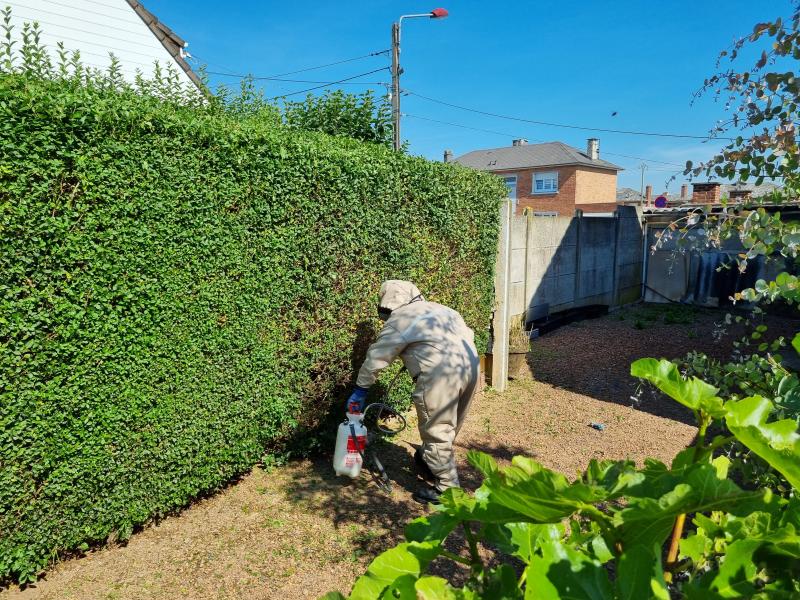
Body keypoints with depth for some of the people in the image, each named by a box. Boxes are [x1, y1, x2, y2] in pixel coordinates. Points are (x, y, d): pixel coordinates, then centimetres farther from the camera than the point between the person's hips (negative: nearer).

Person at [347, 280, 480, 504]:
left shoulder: (398, 320, 5)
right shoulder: (440, 309, 25)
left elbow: (375, 358, 7)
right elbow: (469, 334, 22)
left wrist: (359, 390, 16)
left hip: (440, 375, -8)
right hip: (470, 366, 8)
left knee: (437, 431, 6)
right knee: (448, 426, 23)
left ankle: (448, 488, 15)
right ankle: (431, 462, 43)